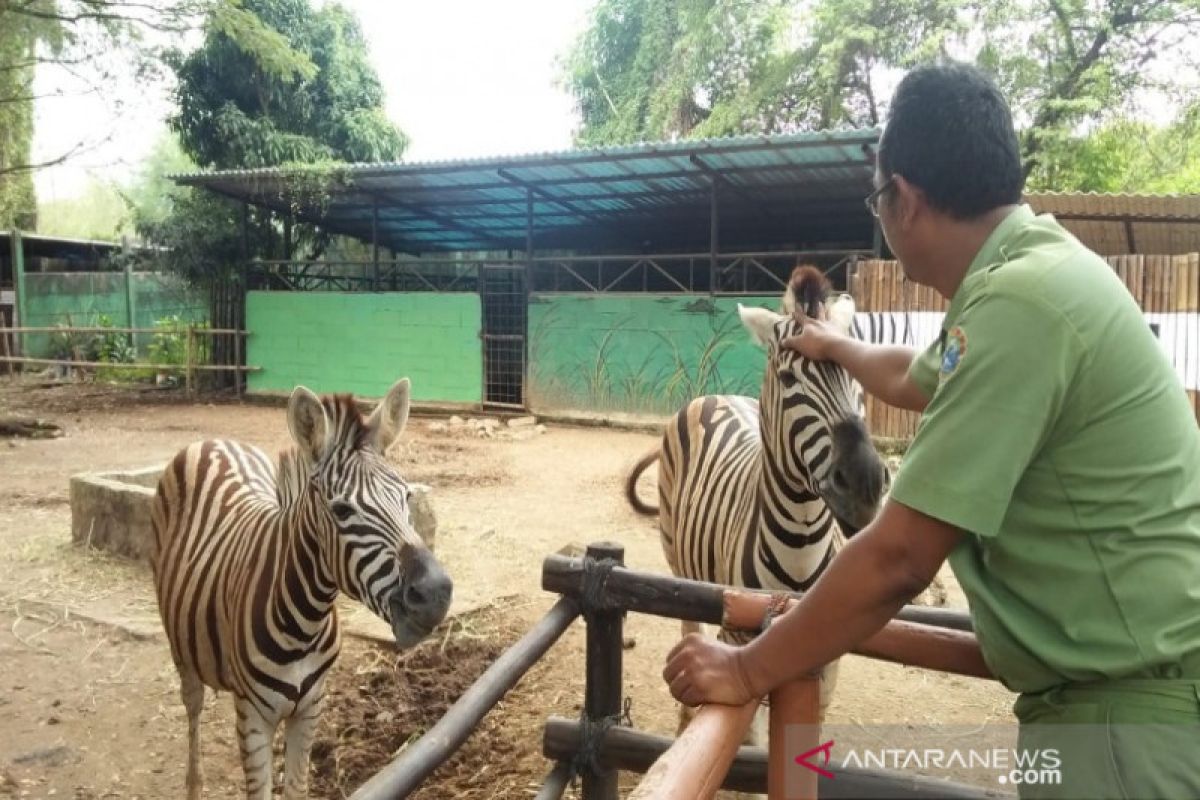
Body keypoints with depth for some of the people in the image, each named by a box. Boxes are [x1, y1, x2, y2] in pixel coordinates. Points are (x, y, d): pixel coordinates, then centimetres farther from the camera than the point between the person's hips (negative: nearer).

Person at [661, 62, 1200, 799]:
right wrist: (839, 346, 45)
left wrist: (747, 672, -14)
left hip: (1134, 710, -9)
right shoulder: (1028, 269, 6)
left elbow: (898, 559, -26)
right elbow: (914, 379, 27)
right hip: (1109, 689, 9)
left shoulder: (1019, 301, -26)